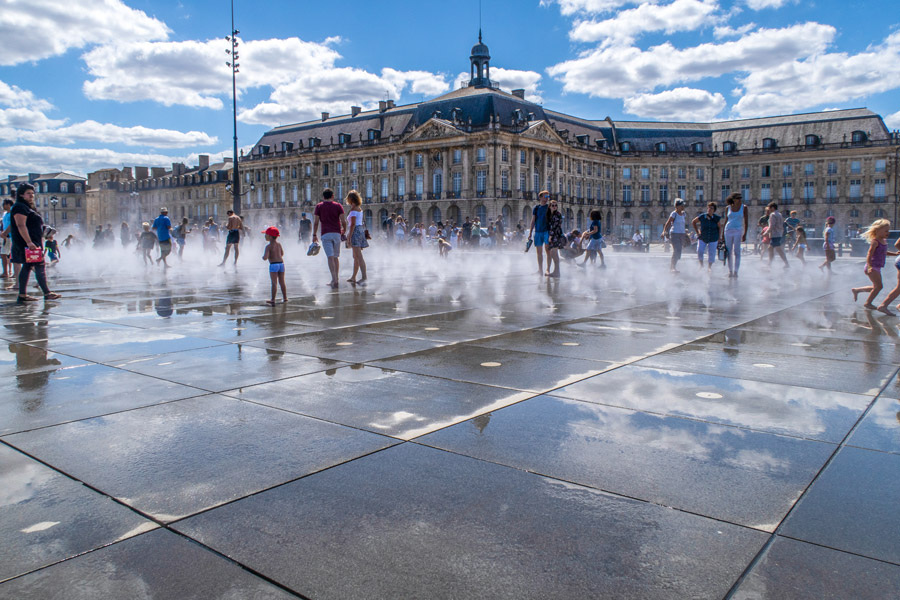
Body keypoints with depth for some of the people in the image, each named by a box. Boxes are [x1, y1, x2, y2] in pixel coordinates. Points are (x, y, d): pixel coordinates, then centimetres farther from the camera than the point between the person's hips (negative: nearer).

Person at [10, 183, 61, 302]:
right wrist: (29, 242, -28)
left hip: (31, 243, 11)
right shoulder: (20, 207, -12)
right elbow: (21, 226, -21)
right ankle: (47, 293, -11)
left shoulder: (27, 207, 21)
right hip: (27, 244, -11)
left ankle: (22, 295, 12)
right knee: (39, 266, -11)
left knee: (27, 267, 10)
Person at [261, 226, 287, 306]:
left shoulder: (268, 246, -10)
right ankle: (285, 298, 24)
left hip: (273, 265, -6)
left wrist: (263, 256, 3)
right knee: (282, 282, 16)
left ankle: (273, 300, -7)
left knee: (274, 283, -6)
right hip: (281, 263, 6)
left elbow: (265, 258, -18)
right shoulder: (279, 244, 9)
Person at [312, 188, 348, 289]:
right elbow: (343, 221, -2)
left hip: (325, 234, -2)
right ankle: (335, 279, 17)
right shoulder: (338, 206, 5)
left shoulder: (319, 206, 4)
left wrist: (314, 235, 9)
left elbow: (316, 222, 0)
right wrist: (344, 229, 17)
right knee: (336, 257, 13)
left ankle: (334, 279, -21)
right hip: (337, 233, 2)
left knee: (330, 257, -10)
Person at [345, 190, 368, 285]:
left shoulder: (353, 209, -12)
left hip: (355, 231, -10)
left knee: (359, 256, -14)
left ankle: (364, 278, -20)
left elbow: (353, 224, -18)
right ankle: (353, 277, 27)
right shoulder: (359, 208, 15)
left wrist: (349, 238, -19)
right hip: (360, 230, 10)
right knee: (355, 256, 17)